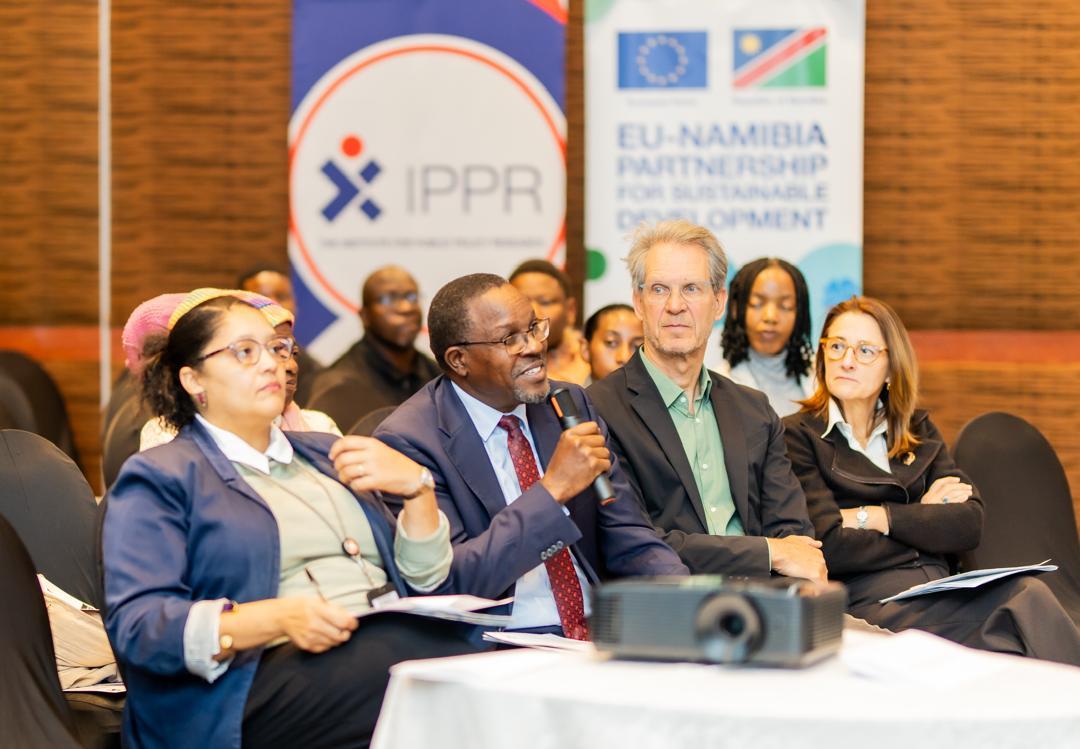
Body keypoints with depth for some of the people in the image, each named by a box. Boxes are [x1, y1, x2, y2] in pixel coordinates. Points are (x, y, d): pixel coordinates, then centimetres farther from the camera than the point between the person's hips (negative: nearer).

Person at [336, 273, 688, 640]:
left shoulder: (571, 403, 10)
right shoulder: (408, 441, -8)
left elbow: (631, 542, 9)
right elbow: (447, 583, -17)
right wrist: (552, 489, -21)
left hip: (599, 635, 6)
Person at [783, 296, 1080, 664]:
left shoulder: (918, 430, 20)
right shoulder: (798, 435, 5)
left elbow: (969, 525, 5)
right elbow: (830, 547, -8)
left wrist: (872, 517, -5)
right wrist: (923, 520, 4)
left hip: (940, 597, 5)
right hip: (868, 603, -5)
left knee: (1028, 591, -29)